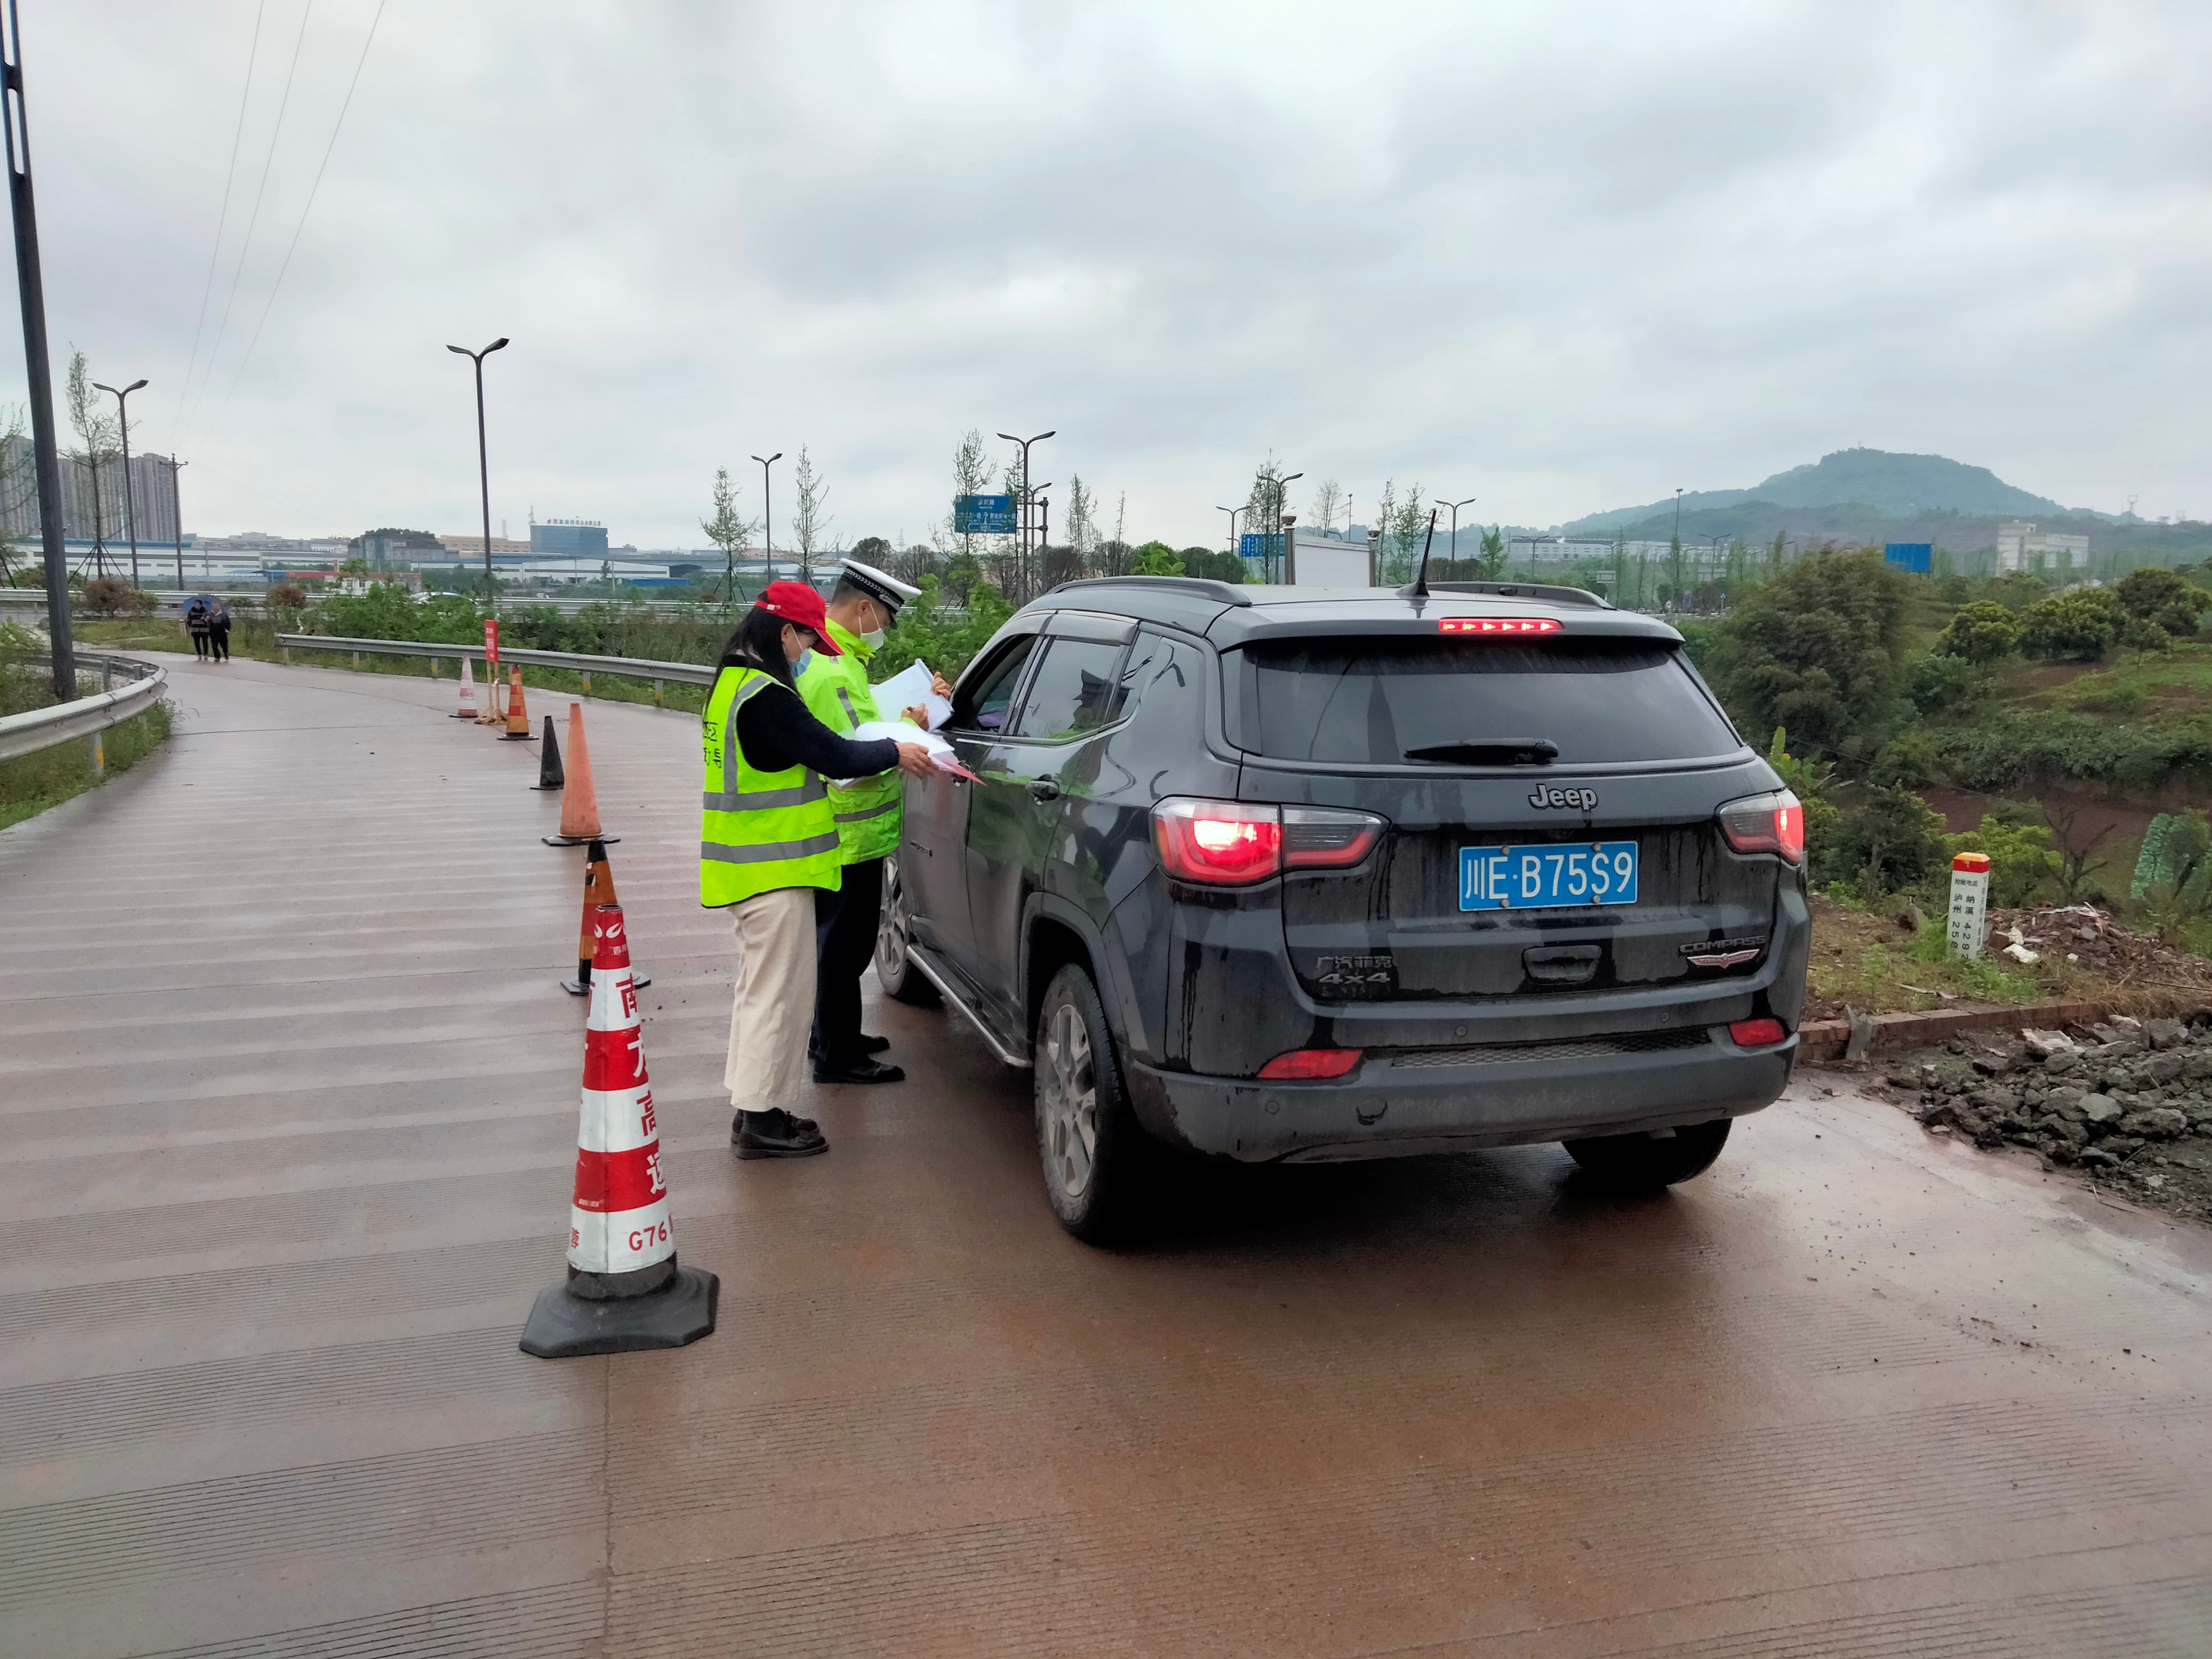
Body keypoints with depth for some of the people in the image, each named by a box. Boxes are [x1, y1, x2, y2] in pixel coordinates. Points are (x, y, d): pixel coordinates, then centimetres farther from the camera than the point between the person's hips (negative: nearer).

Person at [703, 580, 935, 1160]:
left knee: (760, 989, 18)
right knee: (778, 992, -2)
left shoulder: (732, 684, 13)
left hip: (747, 866, 11)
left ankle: (755, 1108, 26)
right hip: (775, 871, -11)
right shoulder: (766, 696, -21)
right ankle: (759, 1119, 5)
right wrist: (895, 752, -4)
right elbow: (834, 756, -19)